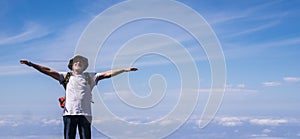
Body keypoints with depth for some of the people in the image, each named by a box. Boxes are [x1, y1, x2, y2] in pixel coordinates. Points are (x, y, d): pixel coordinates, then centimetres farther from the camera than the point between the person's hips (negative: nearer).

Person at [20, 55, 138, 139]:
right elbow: (48, 71, 7)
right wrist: (31, 64, 0)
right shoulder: (66, 76, 13)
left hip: (85, 114, 0)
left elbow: (107, 74, 8)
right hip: (69, 113, 0)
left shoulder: (90, 77, 14)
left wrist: (125, 70, 1)